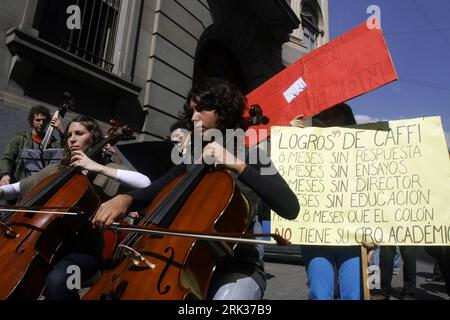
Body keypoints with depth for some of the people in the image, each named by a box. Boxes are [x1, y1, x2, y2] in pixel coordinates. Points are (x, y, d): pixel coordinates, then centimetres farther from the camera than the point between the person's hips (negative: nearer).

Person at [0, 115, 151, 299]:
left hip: (84, 248, -5)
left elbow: (145, 184, -17)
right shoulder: (56, 170, 18)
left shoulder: (107, 172, 2)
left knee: (56, 281, -32)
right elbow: (17, 189, 24)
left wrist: (99, 168, -18)